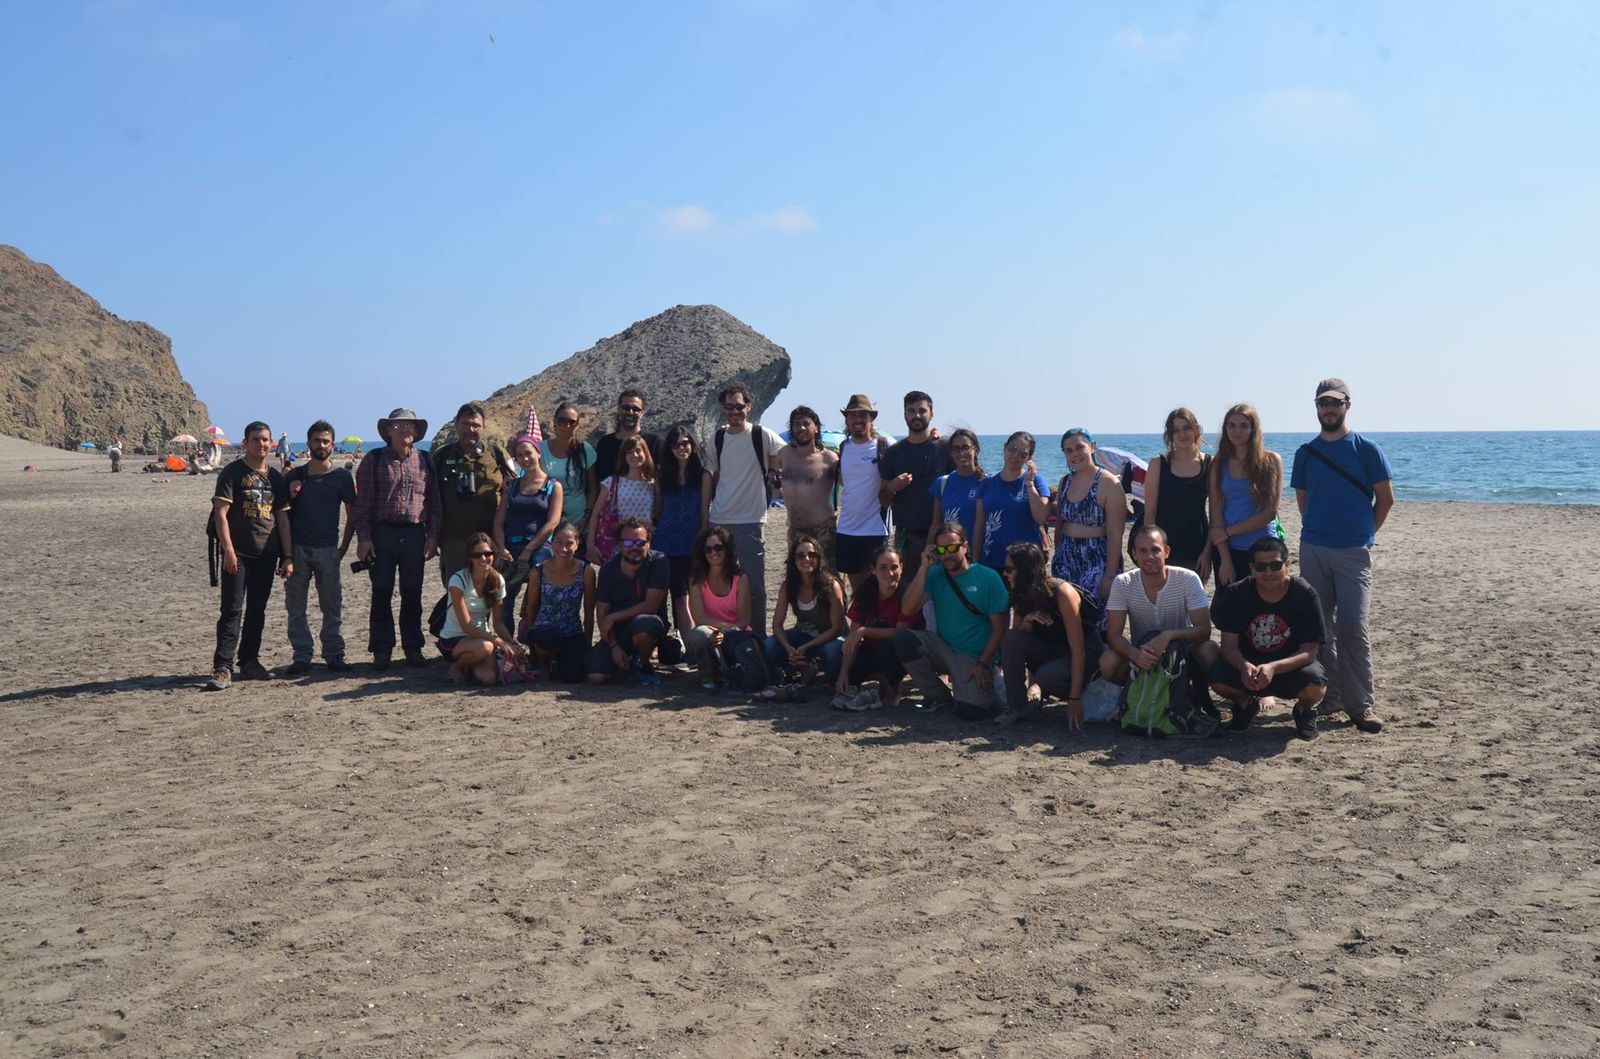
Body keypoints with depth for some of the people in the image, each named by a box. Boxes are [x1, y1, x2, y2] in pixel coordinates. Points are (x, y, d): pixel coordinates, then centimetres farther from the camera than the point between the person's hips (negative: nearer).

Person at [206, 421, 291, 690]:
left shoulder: (275, 477, 13)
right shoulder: (233, 472, -3)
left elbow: (282, 518, 14)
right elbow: (220, 513, -10)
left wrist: (288, 556, 8)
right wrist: (228, 550, -18)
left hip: (266, 555, 5)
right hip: (238, 554, -5)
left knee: (257, 611, 11)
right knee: (232, 610, -9)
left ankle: (249, 662, 21)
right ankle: (222, 668, -10)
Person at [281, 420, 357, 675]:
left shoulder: (341, 476, 4)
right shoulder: (294, 476, 7)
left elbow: (352, 513, 7)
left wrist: (344, 547, 2)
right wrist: (291, 496, -8)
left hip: (327, 549, -1)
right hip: (297, 548, 1)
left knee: (332, 605, 1)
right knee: (296, 606, 2)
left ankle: (334, 654, 8)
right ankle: (302, 656, 8)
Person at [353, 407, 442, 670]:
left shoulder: (424, 462, 10)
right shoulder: (373, 460, 3)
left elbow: (433, 501, 11)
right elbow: (362, 502, 0)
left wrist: (433, 536, 4)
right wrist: (363, 538, -7)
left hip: (415, 534, 2)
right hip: (382, 533, -2)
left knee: (412, 594, 6)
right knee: (381, 594, 1)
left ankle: (413, 648, 16)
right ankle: (381, 650, 9)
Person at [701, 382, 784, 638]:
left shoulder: (763, 436, -4)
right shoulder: (717, 439, 7)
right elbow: (708, 480, 9)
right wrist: (704, 521, 6)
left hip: (751, 521, -3)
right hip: (718, 521, 4)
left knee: (755, 585, -1)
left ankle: (759, 637, 10)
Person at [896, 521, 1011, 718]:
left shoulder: (988, 578, -7)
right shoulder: (935, 574, 1)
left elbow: (999, 628, -5)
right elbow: (908, 608, -12)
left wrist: (983, 664, -14)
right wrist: (924, 568, -16)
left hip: (975, 657, -4)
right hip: (943, 648, 4)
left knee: (969, 710, -27)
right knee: (903, 639, -23)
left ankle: (986, 692, 13)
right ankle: (938, 695, -2)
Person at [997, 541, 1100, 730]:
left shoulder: (1063, 593, -25)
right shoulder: (1023, 595, -5)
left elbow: (1078, 650, -27)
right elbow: (1016, 637, 0)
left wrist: (1075, 700, -30)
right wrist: (1026, 621, -23)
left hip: (1085, 655, -6)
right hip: (1051, 651, 6)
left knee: (1046, 676, -35)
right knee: (1010, 638, -20)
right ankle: (1017, 706, -11)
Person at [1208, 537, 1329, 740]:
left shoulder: (1305, 595, -17)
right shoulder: (1236, 594, -13)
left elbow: (1309, 652, -19)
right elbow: (1229, 645, -13)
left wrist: (1273, 668, -38)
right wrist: (1244, 666, -37)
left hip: (1291, 666, -1)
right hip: (1247, 664, 2)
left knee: (1314, 685, -35)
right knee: (1219, 679, -30)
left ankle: (1304, 710, 6)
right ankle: (1246, 704, 9)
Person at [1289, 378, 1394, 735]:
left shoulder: (1366, 449, -1)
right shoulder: (1306, 453, 8)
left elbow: (1386, 497, 3)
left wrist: (1365, 532, 6)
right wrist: (1317, 528, 11)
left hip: (1354, 552, -3)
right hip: (1313, 550, 3)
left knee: (1353, 628, -8)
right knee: (1319, 626, 7)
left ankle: (1361, 704, -1)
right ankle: (1328, 696, 17)